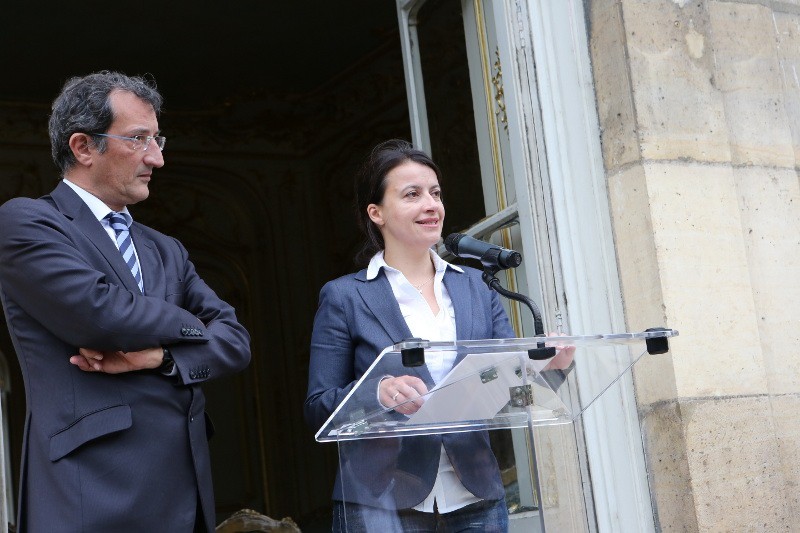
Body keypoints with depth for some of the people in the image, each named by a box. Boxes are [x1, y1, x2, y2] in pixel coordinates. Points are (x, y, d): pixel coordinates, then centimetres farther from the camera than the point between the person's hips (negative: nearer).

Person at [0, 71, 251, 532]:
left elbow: (236, 341, 10)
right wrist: (190, 326, 1)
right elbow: (99, 312, -17)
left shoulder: (166, 251, 20)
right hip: (96, 495, -6)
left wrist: (161, 356, -10)